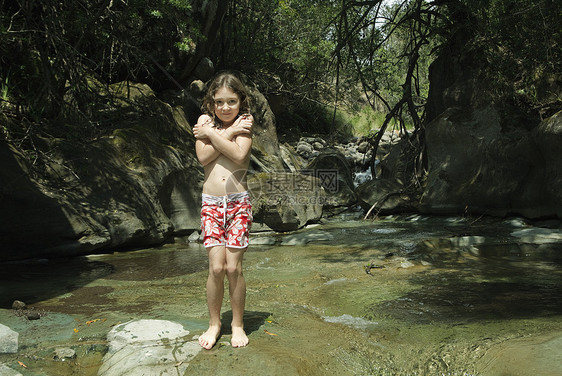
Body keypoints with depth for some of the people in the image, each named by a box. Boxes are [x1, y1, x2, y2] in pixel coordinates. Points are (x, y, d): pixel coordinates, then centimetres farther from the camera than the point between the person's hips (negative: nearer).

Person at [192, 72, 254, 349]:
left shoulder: (244, 123, 1)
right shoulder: (205, 121, 6)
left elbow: (239, 156, -16)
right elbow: (203, 157, -9)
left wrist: (211, 134, -10)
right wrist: (229, 132, -11)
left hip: (238, 203, -1)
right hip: (211, 203, 1)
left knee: (234, 267, -2)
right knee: (216, 267, -4)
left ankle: (238, 324, 17)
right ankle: (214, 323, 16)